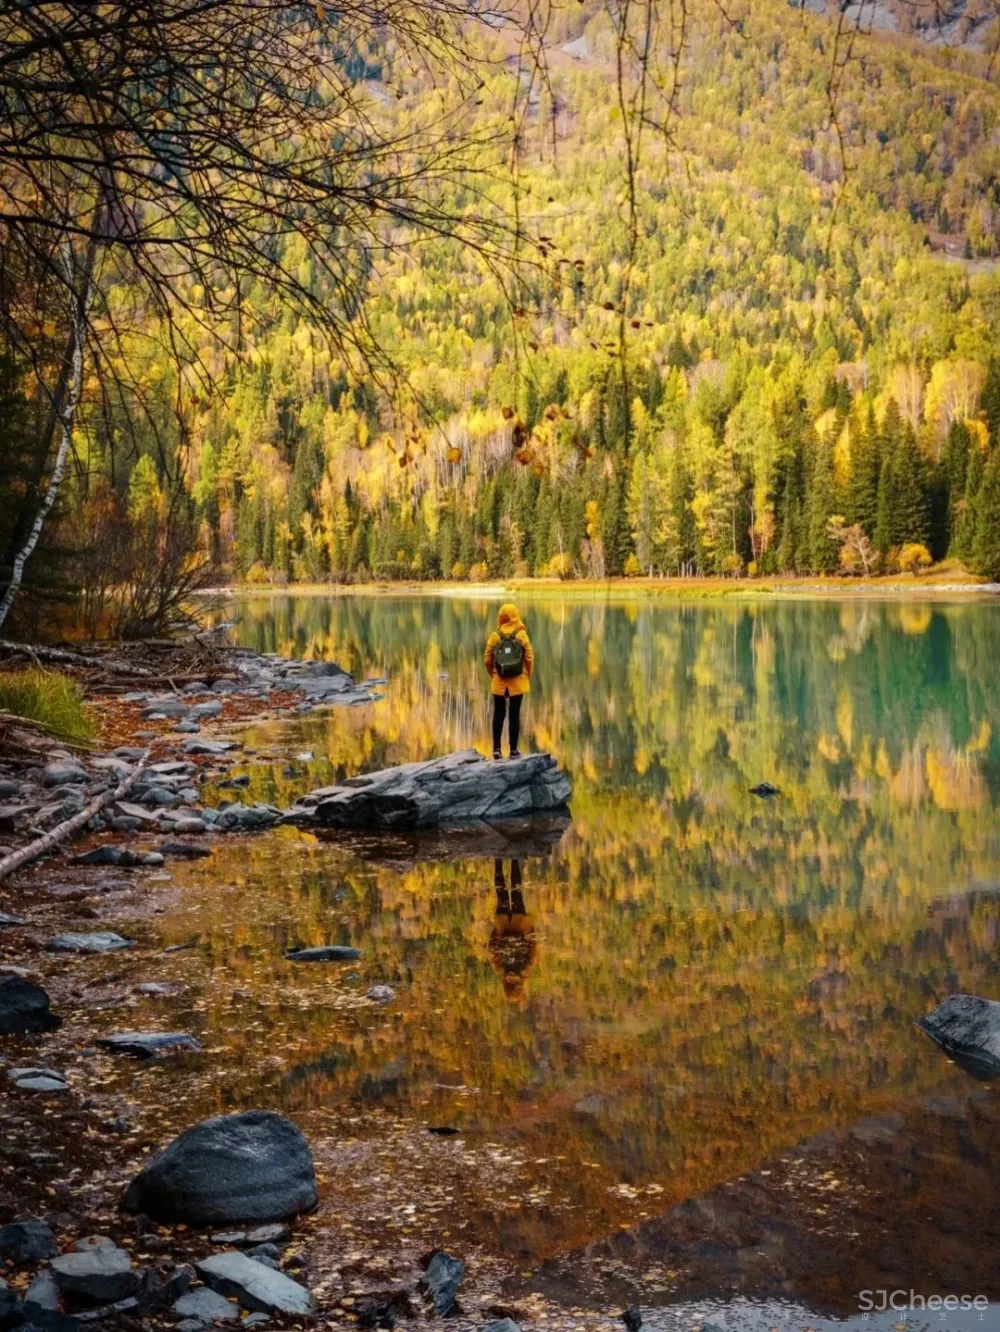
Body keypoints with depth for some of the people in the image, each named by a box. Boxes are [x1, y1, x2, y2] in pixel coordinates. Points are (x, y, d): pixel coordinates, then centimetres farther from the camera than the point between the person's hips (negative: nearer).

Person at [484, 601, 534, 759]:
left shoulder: (495, 636, -4)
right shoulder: (522, 635, -6)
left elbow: (488, 660, -1)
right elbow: (529, 658, -5)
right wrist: (528, 677, 10)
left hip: (499, 682, 1)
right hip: (518, 682, -1)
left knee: (499, 713, 10)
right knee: (514, 714, 4)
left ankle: (497, 748, 5)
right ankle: (513, 749, 5)